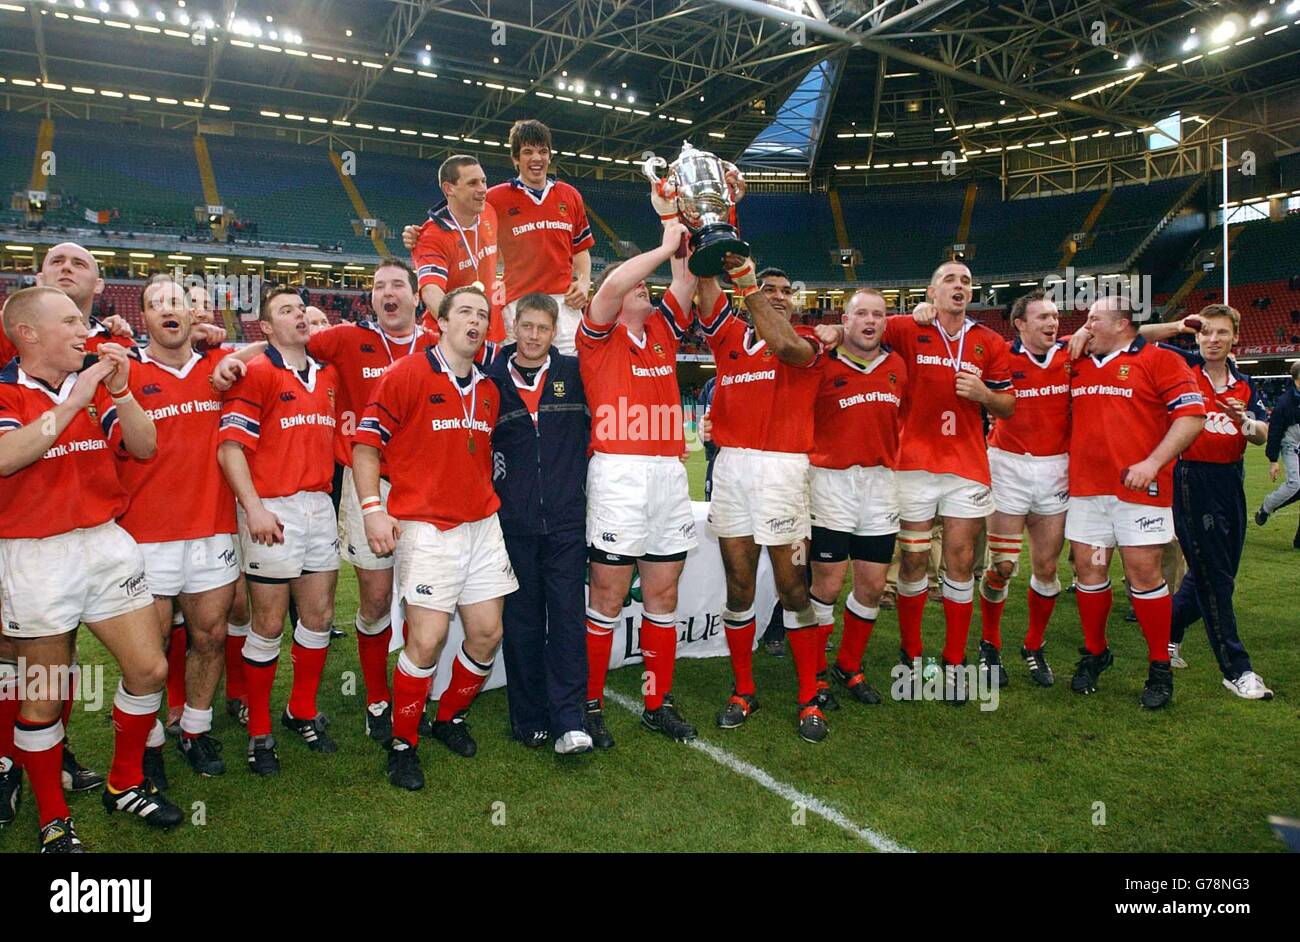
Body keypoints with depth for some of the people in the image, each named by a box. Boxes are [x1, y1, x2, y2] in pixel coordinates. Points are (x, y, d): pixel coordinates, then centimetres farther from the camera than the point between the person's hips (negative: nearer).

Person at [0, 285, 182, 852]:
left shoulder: (95, 387, 10)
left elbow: (144, 447, 2)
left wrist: (119, 391, -11)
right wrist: (72, 402, -23)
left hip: (108, 544, 5)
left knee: (149, 669, 7)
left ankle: (126, 785, 28)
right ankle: (52, 820, 24)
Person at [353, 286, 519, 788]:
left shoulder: (488, 389, 13)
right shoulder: (406, 375, -5)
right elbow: (365, 444, -6)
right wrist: (373, 508, -15)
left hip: (483, 525, 6)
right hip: (427, 529, -6)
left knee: (487, 633, 6)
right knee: (428, 638, -9)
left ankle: (451, 717, 31)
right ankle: (403, 743, 12)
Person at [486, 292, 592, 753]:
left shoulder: (573, 373, 5)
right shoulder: (491, 378, 5)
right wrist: (494, 484, 6)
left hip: (566, 517, 0)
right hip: (513, 521, 1)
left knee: (567, 616, -3)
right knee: (521, 621, 6)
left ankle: (568, 721, 1)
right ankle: (529, 719, 16)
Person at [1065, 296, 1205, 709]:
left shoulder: (1160, 360, -1)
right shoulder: (1077, 364, 14)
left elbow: (1192, 414, -8)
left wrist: (1154, 462, -17)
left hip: (1139, 487, -5)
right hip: (1085, 488, 5)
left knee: (1144, 573, -2)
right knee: (1088, 569, 7)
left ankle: (1160, 667, 12)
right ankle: (1094, 653, 24)